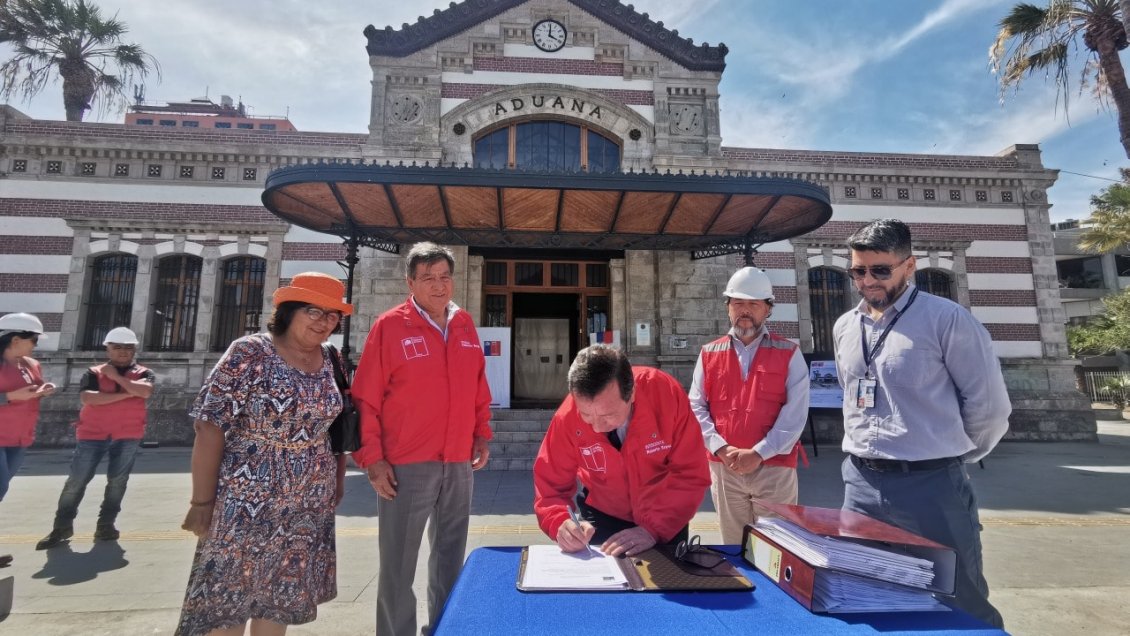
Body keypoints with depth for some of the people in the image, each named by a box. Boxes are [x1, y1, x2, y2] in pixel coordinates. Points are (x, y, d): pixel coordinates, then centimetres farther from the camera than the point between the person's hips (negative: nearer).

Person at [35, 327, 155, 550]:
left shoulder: (143, 373, 4)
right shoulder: (94, 373, 5)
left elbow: (144, 391, -18)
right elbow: (87, 398, -13)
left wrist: (116, 376, -11)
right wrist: (125, 394, -17)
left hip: (128, 435, 0)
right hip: (93, 433, 0)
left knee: (117, 481, 4)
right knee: (76, 480, 3)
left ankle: (106, 525, 15)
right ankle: (62, 526, 18)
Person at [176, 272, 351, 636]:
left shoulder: (331, 362, 2)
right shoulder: (249, 354, -13)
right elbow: (210, 428, -14)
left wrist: (338, 477, 10)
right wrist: (202, 502, -15)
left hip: (308, 508, 5)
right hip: (245, 503, -4)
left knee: (282, 596, 16)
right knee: (227, 595, 10)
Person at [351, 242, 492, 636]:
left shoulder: (465, 325, 8)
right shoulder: (389, 326, -7)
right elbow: (365, 398, -8)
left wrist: (482, 435, 10)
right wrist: (372, 457, -10)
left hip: (459, 464, 5)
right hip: (405, 465, -5)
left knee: (450, 558, 18)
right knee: (397, 565, 7)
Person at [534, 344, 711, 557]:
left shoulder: (667, 393, -31)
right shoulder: (567, 417, -28)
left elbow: (691, 474, -25)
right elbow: (550, 487, -17)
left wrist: (653, 527, -33)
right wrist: (561, 523, -37)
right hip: (604, 517, 0)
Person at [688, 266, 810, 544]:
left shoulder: (789, 353, 1)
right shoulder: (709, 354, 6)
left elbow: (795, 413, -7)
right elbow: (696, 407, 1)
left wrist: (758, 453, -14)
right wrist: (722, 449, -12)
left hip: (775, 468, -1)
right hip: (723, 468, 2)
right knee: (733, 549, 14)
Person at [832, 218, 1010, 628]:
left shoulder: (946, 320, -10)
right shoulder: (844, 328, 8)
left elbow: (988, 406, -5)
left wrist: (946, 458, 5)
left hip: (931, 487, -5)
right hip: (861, 484, 6)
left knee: (961, 606, 8)